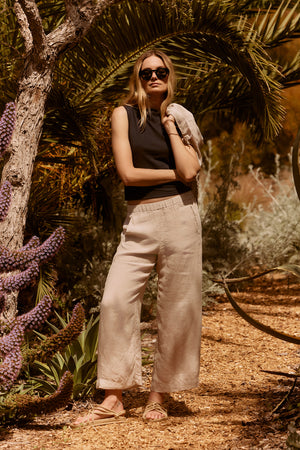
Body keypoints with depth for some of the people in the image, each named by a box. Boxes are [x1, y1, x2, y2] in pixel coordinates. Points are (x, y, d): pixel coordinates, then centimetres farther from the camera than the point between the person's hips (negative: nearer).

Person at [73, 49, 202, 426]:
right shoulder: (124, 115, 6)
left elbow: (189, 172, -5)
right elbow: (127, 172, -5)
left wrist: (171, 129, -1)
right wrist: (175, 173, -1)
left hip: (178, 215, 1)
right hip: (138, 221, -1)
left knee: (177, 308, -1)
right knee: (116, 300, -12)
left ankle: (159, 397, 9)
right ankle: (113, 399, -6)